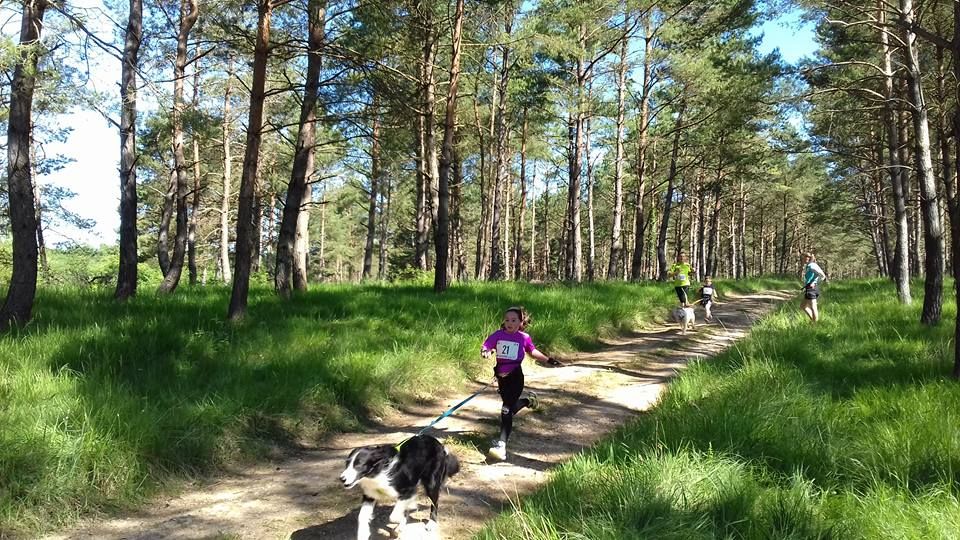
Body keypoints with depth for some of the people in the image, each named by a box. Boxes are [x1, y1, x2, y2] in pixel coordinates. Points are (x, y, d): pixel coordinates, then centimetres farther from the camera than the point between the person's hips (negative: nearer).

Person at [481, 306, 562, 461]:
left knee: (507, 409, -15)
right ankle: (528, 400, 55)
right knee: (510, 406, 23)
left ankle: (501, 444, -19)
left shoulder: (524, 338, -3)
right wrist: (485, 352, -25)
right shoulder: (498, 335, 0)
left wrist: (548, 360, 16)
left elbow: (532, 351, 15)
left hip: (515, 376, -4)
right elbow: (485, 346, -2)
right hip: (501, 376, 4)